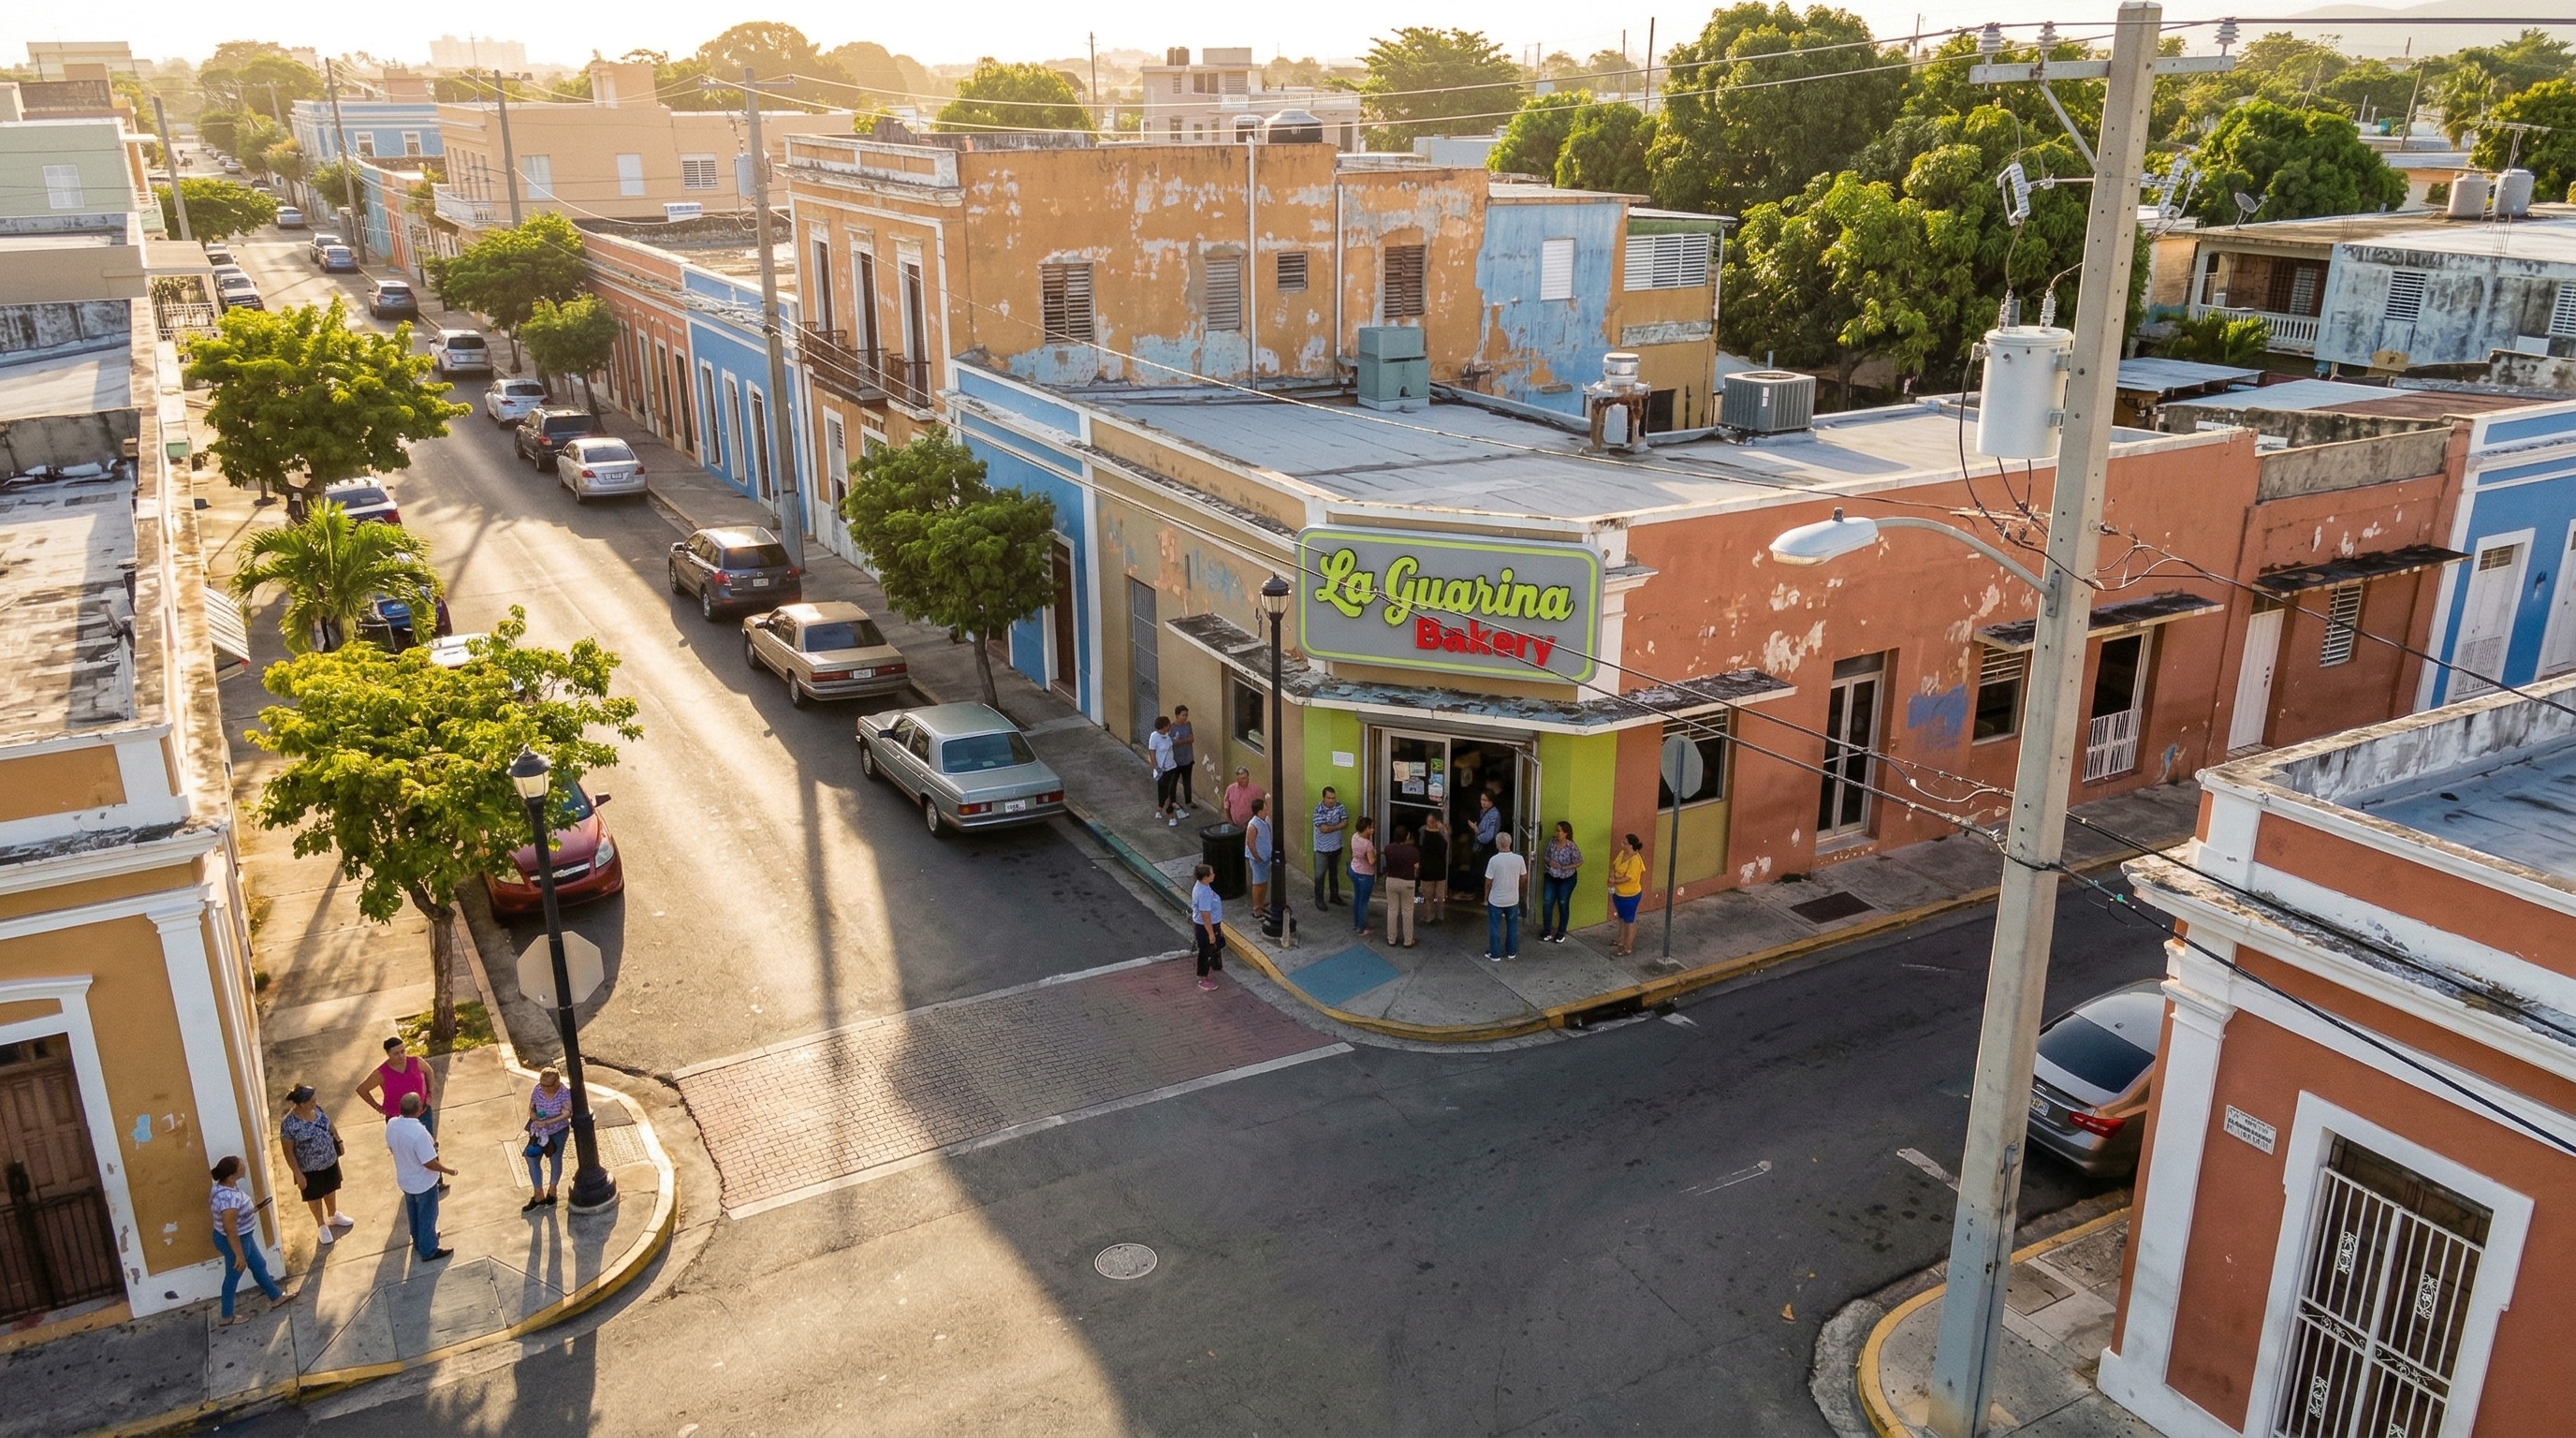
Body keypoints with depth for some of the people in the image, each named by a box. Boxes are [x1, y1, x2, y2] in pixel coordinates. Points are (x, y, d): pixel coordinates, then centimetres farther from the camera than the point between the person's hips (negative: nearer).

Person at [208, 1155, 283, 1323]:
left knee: (259, 1264, 25)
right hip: (234, 1241, -9)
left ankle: (276, 1296, 45)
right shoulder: (228, 1199, -39)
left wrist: (251, 1210, 13)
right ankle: (227, 1316, 36)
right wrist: (239, 1255, -20)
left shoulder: (227, 1186, -9)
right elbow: (230, 1230, -31)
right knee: (233, 1276, 14)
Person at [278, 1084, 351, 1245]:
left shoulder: (316, 1108, -14)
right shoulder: (289, 1124, -31)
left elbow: (328, 1123, 7)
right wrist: (298, 1174, -17)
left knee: (330, 1189, 27)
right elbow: (288, 1152, -21)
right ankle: (321, 1225, 42)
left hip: (330, 1159, 5)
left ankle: (334, 1215, 53)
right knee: (315, 1196, 19)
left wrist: (338, 1140, 13)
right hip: (310, 1168, -5)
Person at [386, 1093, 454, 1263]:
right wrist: (448, 1170, -11)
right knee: (427, 1216, 15)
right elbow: (429, 1163, -30)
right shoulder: (418, 1132, -37)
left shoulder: (392, 1125, -15)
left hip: (405, 1180, 7)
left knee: (414, 1213, 28)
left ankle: (419, 1241, 49)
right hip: (424, 1183, -7)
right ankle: (428, 1251, 30)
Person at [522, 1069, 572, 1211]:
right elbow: (531, 1109, -2)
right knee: (532, 1159, 1)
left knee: (555, 1159, 8)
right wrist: (534, 1116, -24)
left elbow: (566, 1114, -25)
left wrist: (546, 1122, -32)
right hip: (540, 1132, 4)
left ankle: (552, 1191, 32)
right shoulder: (537, 1090, -12)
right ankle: (538, 1195, 15)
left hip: (558, 1131, -3)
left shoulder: (565, 1093, -22)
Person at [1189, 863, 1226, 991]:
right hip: (1205, 926, -10)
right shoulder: (1203, 893, -34)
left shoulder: (1202, 885, -3)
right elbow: (1205, 915, -29)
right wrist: (1210, 933, -20)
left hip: (1212, 923, 10)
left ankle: (1215, 968, 53)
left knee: (1216, 946, 30)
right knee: (1206, 952, 9)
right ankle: (1203, 979, 26)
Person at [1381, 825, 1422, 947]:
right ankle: (1407, 941, 17)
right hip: (1407, 883, -3)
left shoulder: (1388, 849, -9)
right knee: (1407, 912, 9)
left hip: (1391, 881, 3)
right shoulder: (1413, 850, -18)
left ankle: (1391, 939, 23)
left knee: (1392, 910, 14)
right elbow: (1416, 869, -8)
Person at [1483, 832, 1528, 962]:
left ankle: (1495, 954, 18)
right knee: (1512, 926, 19)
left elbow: (1488, 882, -12)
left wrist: (1486, 897, 4)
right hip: (1513, 900, 3)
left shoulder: (1494, 860, -19)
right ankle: (1511, 952, 29)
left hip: (1496, 900, -3)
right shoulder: (1519, 859, -11)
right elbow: (1524, 877, 3)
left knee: (1494, 927, 11)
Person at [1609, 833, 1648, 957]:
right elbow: (1614, 865, 8)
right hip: (1618, 893, 9)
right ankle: (1621, 941, 40)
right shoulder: (1622, 853, -2)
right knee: (1622, 918, 23)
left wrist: (1614, 881, -15)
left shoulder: (1635, 860, -28)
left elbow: (1628, 878, -27)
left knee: (1629, 921, 5)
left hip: (1630, 895, -9)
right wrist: (1612, 875, -12)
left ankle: (1628, 948, 17)